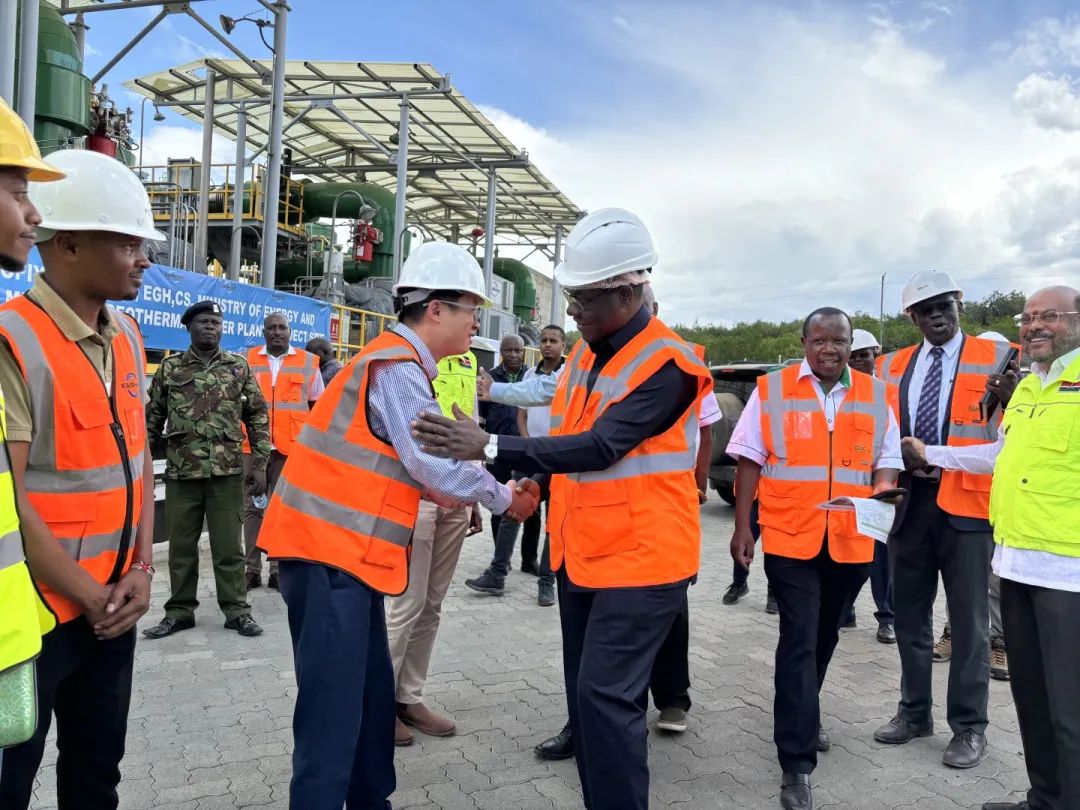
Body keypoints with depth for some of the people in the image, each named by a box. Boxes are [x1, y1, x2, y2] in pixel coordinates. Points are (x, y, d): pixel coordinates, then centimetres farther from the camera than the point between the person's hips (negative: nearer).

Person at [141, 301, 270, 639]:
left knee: (228, 545, 4)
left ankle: (237, 610, 15)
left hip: (227, 472, -1)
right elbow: (153, 418, 11)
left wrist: (260, 463, -1)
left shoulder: (239, 367, 4)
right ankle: (180, 611, 23)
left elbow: (258, 416, 4)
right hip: (181, 472, 1)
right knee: (181, 546, 10)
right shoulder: (169, 368, 6)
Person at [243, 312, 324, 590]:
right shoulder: (247, 360, 8)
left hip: (292, 447, -1)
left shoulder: (308, 361, 6)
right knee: (252, 507, 4)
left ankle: (279, 569, 11)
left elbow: (317, 405, 13)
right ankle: (252, 569, 12)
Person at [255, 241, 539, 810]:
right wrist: (503, 498, -3)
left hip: (345, 549, 10)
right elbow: (438, 467, -18)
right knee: (334, 708, -5)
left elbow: (415, 462, 16)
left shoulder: (400, 362, 16)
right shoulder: (398, 365, -15)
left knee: (372, 695, 16)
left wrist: (482, 492, 7)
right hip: (329, 550, -10)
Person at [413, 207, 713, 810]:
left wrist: (490, 447, -30)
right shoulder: (588, 352, 8)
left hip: (641, 557, -8)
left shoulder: (667, 364, -19)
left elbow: (601, 446, -27)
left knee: (607, 695, -9)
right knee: (586, 692, 15)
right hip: (582, 553, 8)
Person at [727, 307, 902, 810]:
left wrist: (880, 494, -12)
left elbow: (887, 459, 10)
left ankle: (801, 716, 43)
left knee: (824, 638, 19)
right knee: (799, 642, -6)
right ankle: (797, 765, 1)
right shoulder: (771, 389, -2)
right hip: (790, 537, -3)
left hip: (851, 540, 4)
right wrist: (741, 525, -4)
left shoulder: (876, 395, 6)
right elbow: (750, 458, -1)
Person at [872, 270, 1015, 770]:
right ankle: (915, 712, 30)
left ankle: (969, 726, 19)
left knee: (968, 620, 4)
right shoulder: (892, 366, 10)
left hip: (967, 501, -4)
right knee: (909, 615, 14)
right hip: (910, 499, 5)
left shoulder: (997, 358, -2)